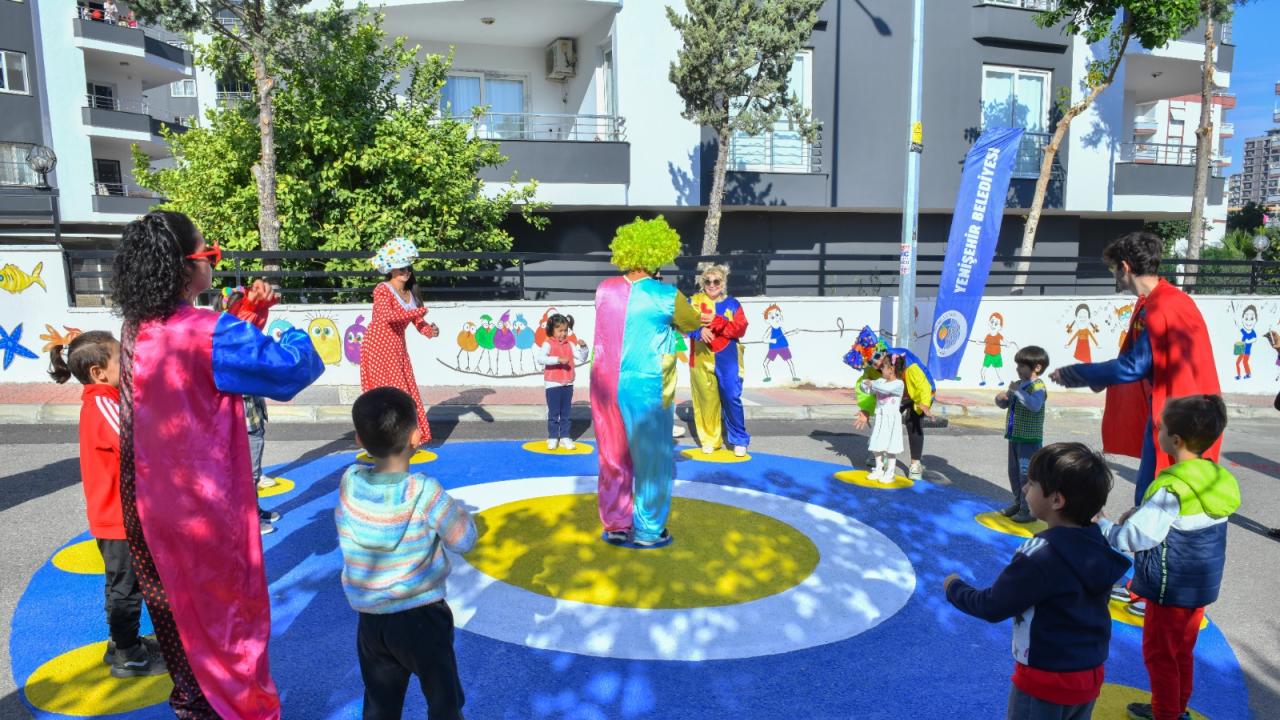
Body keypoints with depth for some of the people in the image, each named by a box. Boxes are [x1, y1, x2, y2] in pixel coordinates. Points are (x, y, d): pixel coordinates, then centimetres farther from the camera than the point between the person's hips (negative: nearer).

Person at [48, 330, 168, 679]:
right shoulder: (103, 405, -23)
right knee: (126, 587, 4)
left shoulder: (101, 401, 7)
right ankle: (127, 657, 16)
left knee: (123, 584, 21)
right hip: (120, 517, -10)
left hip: (117, 514, 10)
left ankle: (123, 643, 35)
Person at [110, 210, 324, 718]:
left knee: (182, 601, 24)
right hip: (207, 504, -7)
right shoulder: (208, 332, -24)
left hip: (157, 501, 7)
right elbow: (293, 370, -24)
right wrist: (292, 333, -4)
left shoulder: (138, 331, 0)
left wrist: (251, 315, 9)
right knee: (230, 609, 10)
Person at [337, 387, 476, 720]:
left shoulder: (349, 483, -11)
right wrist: (459, 511, 4)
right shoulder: (424, 491, -22)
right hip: (421, 617, -4)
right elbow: (463, 541, -14)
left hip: (370, 621, 4)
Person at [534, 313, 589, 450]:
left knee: (566, 413, 11)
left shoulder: (570, 345, 6)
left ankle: (565, 437, 19)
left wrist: (583, 347, -9)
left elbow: (582, 358, 9)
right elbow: (539, 358, -28)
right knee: (553, 413, 3)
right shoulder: (548, 344, -10)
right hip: (553, 385, -5)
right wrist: (558, 359, -34)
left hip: (568, 385, 5)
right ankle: (553, 438, 13)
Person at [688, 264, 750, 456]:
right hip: (702, 359, 1)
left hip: (727, 359, 0)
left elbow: (740, 329, -4)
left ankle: (739, 440, 8)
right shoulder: (694, 301, 8)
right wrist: (699, 331, -24)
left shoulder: (732, 303, 8)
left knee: (732, 398, -5)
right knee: (706, 400, 2)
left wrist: (717, 322, -17)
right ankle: (710, 440, 15)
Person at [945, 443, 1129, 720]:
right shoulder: (1099, 545, -5)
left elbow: (993, 607, -18)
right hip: (1090, 676, 7)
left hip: (1046, 681, -7)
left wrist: (955, 588, -1)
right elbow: (1101, 599, 12)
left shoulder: (1040, 555, -27)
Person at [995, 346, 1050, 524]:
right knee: (1014, 472, 16)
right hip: (1015, 436, 9)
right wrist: (1001, 398, -3)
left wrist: (1017, 391, -32)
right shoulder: (1019, 384, 11)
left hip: (1030, 439, -9)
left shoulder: (1037, 386, -15)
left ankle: (1029, 510, 2)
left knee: (1027, 474, -5)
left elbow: (1035, 405, -33)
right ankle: (1018, 503, 29)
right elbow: (1006, 404, 19)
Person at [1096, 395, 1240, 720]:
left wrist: (1101, 526, -12)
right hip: (1201, 586, 8)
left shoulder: (1172, 487, -27)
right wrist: (1142, 513, 4)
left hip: (1170, 589, -8)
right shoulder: (1217, 478, -2)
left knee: (1159, 655, 9)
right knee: (1182, 651, 23)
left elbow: (1136, 537, -27)